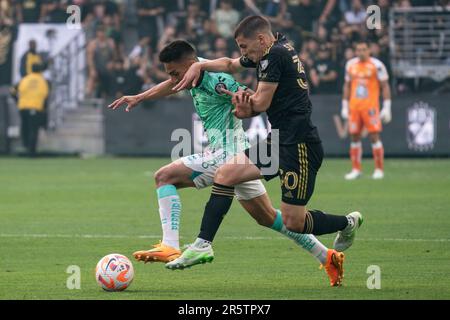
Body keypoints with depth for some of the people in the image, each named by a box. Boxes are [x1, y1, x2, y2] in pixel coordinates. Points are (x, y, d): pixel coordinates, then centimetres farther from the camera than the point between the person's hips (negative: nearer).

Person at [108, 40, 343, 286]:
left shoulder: (216, 81, -20)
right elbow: (173, 85, 28)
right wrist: (139, 98, 26)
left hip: (227, 155, -10)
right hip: (240, 156, 10)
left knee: (164, 177, -10)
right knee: (267, 218, 16)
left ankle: (170, 246, -22)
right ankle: (326, 256, 19)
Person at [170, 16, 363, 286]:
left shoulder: (275, 55, -14)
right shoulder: (276, 51, 15)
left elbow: (261, 103, -14)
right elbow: (230, 64, 30)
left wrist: (241, 99, 6)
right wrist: (199, 65, 16)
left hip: (299, 146, -10)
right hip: (280, 140, 10)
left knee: (293, 222, -6)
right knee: (225, 175, 3)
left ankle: (348, 224, 20)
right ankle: (203, 245, 3)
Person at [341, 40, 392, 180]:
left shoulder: (376, 65, -4)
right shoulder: (350, 64, 10)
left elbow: (385, 86, -2)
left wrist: (387, 107, -7)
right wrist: (345, 106, 15)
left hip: (371, 106, -5)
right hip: (354, 107, 5)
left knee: (374, 136, -8)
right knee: (354, 137, 5)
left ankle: (379, 169, -1)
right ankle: (356, 169, 13)